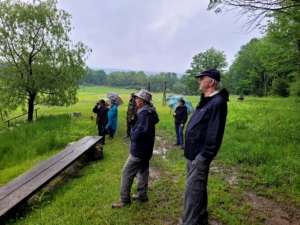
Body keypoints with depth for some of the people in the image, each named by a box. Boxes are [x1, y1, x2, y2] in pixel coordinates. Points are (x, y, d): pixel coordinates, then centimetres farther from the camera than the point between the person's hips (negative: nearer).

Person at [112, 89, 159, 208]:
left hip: (139, 149, -10)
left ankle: (125, 199, 10)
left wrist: (133, 136, -11)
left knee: (127, 172, 0)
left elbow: (141, 131, -30)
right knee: (143, 171, 18)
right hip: (145, 149, 10)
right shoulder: (149, 112, 8)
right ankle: (142, 195, 32)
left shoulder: (144, 113, -23)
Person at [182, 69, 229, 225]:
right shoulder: (206, 100, 12)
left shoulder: (217, 102, -19)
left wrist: (203, 156, -22)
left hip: (199, 156, -10)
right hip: (194, 153, 10)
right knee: (198, 189, 21)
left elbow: (214, 134, -24)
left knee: (192, 191, -2)